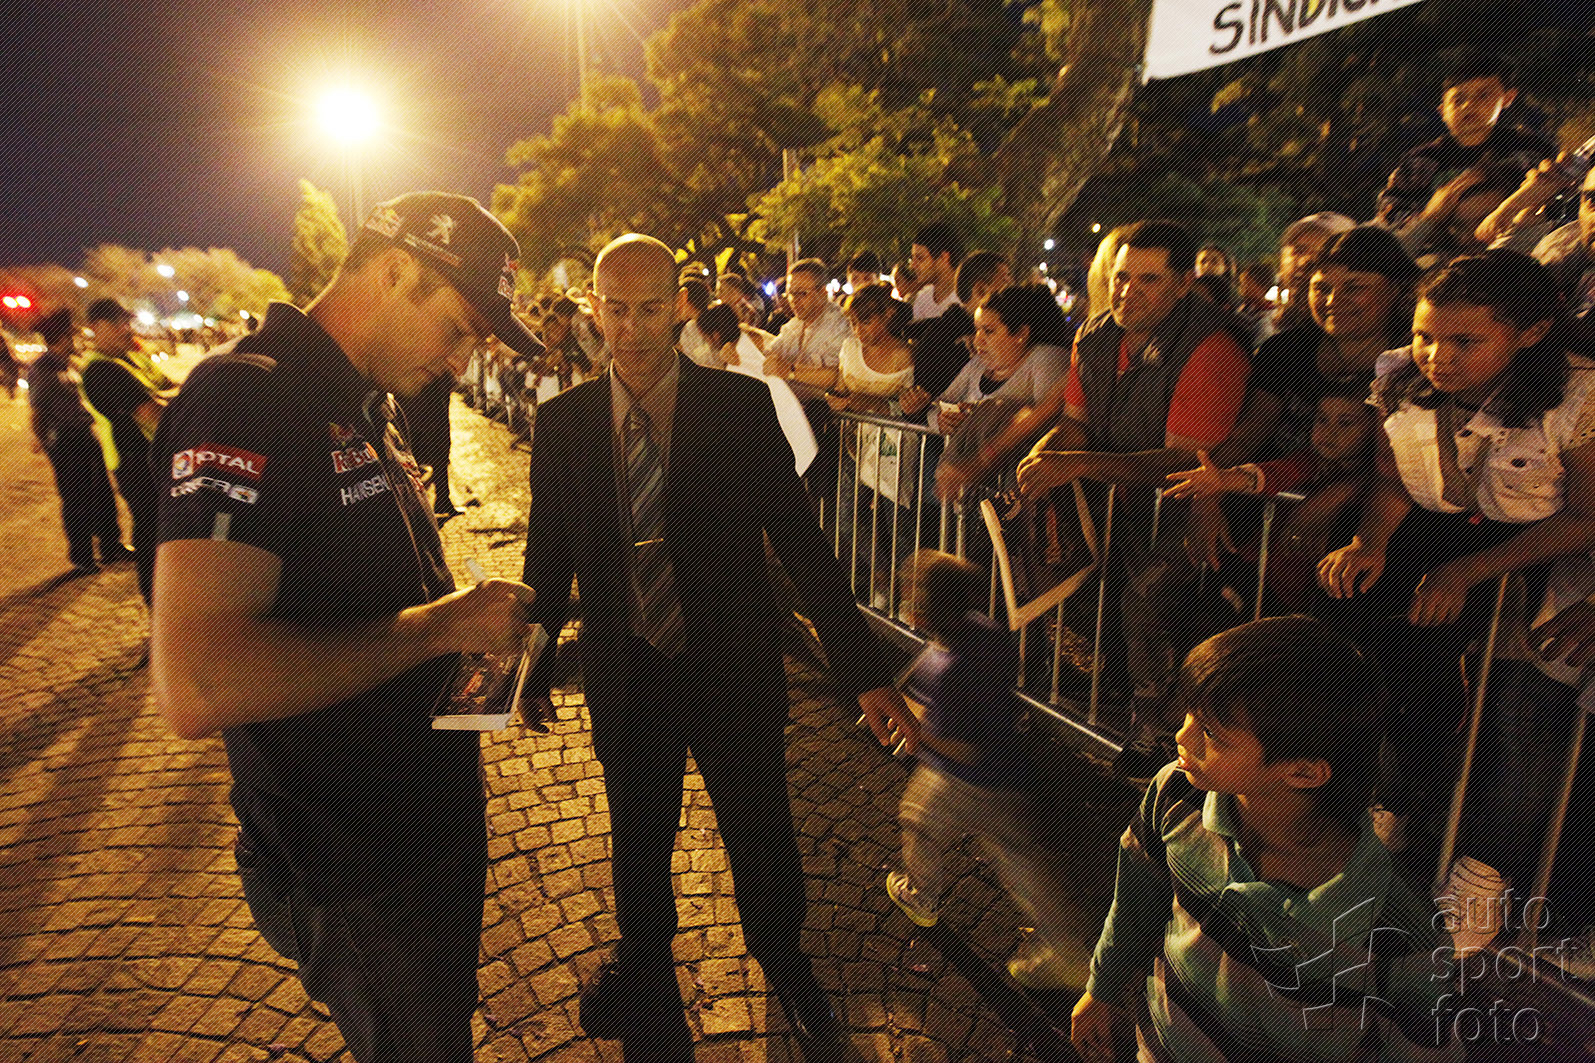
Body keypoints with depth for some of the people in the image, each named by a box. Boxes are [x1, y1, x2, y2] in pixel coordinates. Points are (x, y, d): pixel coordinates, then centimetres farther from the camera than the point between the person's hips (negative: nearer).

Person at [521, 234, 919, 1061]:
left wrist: (864, 673, -12)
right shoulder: (562, 421, -1)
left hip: (733, 673, -1)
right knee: (638, 845, 21)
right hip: (624, 677, 2)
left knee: (762, 839, 15)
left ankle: (783, 965, 48)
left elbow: (799, 540, -9)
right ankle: (644, 971, 53)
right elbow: (548, 556, 6)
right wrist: (531, 665, 4)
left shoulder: (741, 405, -8)